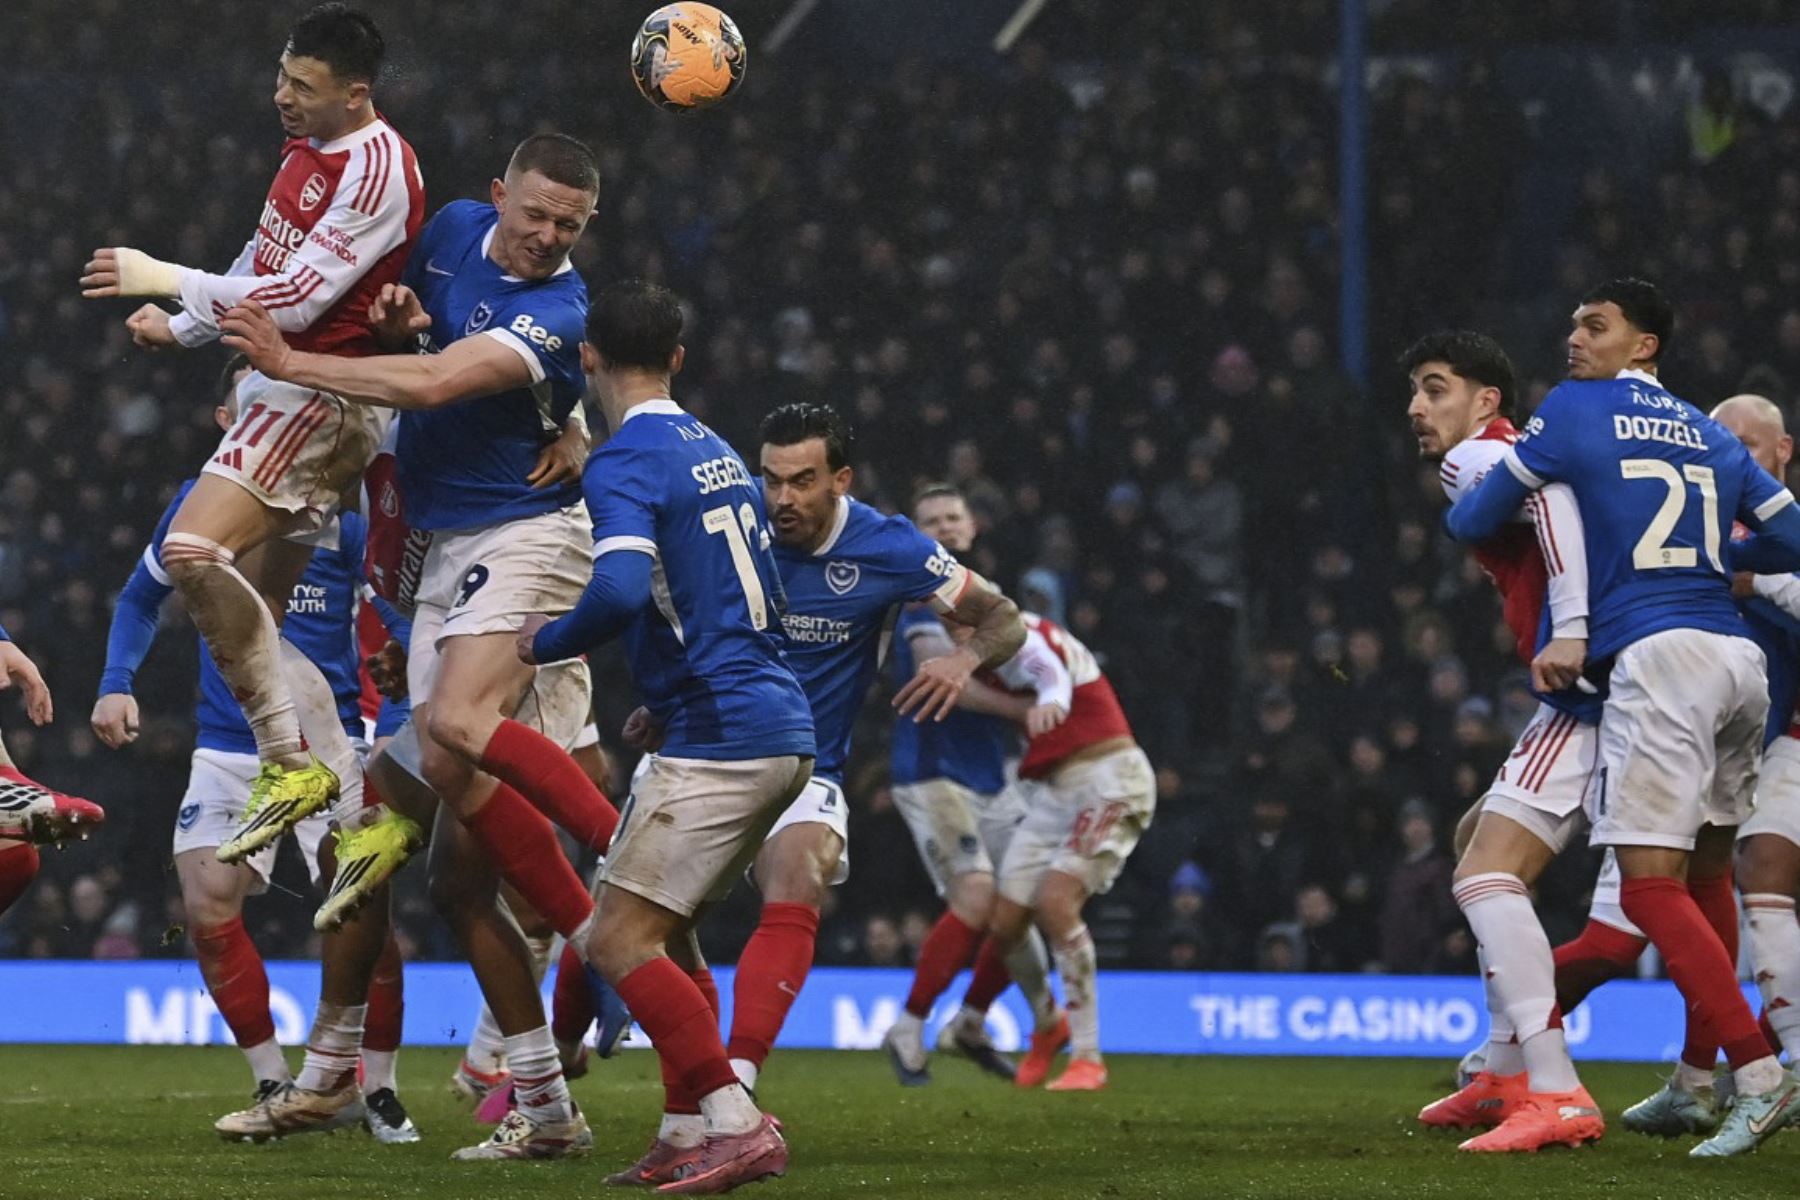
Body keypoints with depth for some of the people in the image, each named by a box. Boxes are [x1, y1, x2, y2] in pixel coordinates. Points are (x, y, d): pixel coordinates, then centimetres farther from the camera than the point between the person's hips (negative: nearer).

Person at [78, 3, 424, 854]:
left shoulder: (376, 169, -17)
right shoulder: (307, 149, 13)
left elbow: (295, 298, -21)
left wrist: (168, 280, -17)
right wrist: (178, 329, 14)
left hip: (323, 394, -10)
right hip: (283, 386, 10)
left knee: (194, 550, -26)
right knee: (253, 623, 10)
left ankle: (293, 767, -21)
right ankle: (358, 808, 15)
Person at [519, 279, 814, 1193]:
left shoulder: (623, 465, -11)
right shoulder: (719, 454, 18)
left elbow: (619, 594, -28)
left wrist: (544, 641, -8)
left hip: (716, 741, -9)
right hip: (783, 732, 9)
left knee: (619, 941, -7)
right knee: (664, 930, 19)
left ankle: (738, 1126, -15)